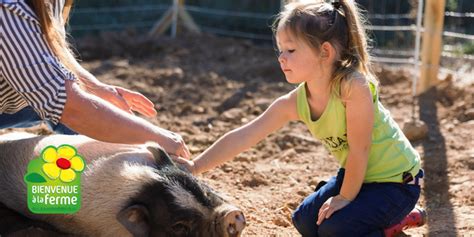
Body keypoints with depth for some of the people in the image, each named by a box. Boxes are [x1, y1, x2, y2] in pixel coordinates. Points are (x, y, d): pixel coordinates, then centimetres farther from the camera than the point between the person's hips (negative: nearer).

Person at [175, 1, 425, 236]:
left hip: (397, 178, -7)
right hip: (357, 174, 7)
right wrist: (196, 166, -13)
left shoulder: (354, 86, -32)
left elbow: (359, 150, -26)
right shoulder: (293, 103, -11)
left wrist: (345, 197, -15)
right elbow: (244, 136, -10)